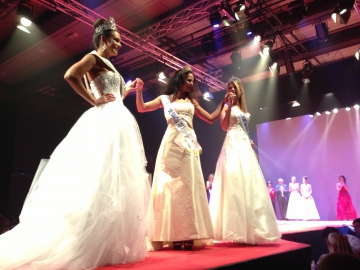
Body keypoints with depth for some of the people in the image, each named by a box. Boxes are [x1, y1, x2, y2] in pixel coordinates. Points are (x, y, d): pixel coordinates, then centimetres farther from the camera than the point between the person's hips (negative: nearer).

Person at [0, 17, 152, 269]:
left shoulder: (109, 66, 26)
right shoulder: (94, 58, -1)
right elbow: (70, 75, -19)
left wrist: (129, 89, 25)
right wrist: (94, 100, -15)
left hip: (119, 122, 9)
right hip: (105, 122, -9)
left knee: (118, 181, 5)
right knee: (102, 178, -13)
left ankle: (110, 243, 9)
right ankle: (93, 245, -8)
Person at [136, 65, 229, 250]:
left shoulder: (192, 102, 21)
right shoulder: (166, 99, 13)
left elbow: (211, 119, 23)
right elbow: (141, 108, 6)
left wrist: (223, 102, 19)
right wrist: (139, 91, -8)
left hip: (189, 144, 3)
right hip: (172, 143, -3)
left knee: (188, 185, -3)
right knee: (172, 185, -6)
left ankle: (188, 235, -3)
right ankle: (174, 235, -5)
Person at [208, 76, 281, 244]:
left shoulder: (243, 109, 24)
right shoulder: (226, 107, 5)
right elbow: (224, 126, -11)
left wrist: (250, 143, 10)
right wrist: (229, 106, -14)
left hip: (245, 146, 7)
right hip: (233, 146, -7)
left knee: (249, 184, 2)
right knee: (234, 182, -15)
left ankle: (249, 229, 7)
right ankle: (237, 229, -13)